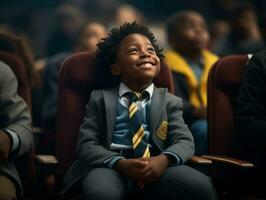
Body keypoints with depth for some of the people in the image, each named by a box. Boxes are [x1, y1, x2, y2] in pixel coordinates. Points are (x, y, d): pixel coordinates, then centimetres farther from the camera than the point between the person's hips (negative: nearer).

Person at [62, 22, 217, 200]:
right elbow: (87, 145, 3)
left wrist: (164, 160, -20)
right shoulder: (100, 99, 15)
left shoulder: (170, 101, 19)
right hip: (111, 166, -1)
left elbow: (185, 141, 5)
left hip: (155, 166, 1)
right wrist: (121, 163, -18)